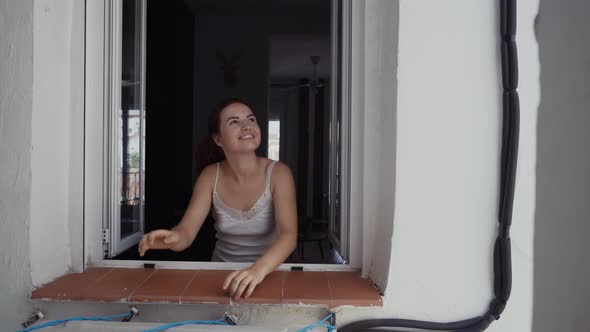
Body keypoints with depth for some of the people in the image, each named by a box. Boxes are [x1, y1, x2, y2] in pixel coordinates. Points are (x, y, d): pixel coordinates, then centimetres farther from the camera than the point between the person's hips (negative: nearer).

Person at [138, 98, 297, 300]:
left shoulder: (278, 173, -12)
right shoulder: (211, 176, -3)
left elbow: (288, 235, -23)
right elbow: (186, 231, -10)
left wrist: (259, 269, -41)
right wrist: (173, 238, -33)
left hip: (269, 272, -2)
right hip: (222, 274, 2)